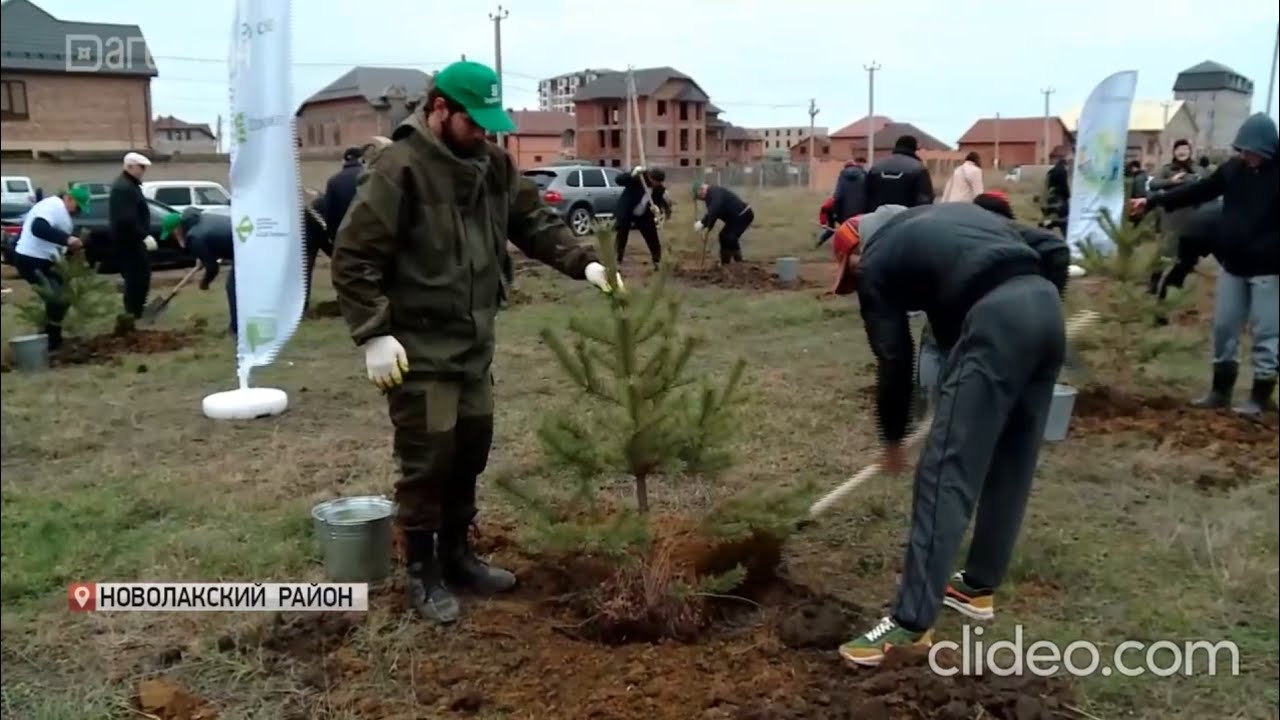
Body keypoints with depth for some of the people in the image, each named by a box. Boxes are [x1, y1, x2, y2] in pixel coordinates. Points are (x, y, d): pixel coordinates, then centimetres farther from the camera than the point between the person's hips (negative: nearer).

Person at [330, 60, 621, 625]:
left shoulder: (493, 164, 6)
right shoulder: (397, 169, -16)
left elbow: (536, 223, 9)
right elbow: (352, 258, -17)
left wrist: (585, 263, -7)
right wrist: (374, 333, -22)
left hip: (474, 343, 8)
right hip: (417, 348, -7)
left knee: (471, 450, 16)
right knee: (428, 461, -1)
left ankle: (456, 554, 33)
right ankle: (423, 574, 17)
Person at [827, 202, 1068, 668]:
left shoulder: (875, 262, 12)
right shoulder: (942, 217, 32)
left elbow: (894, 360, 12)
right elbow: (1053, 249, 28)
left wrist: (892, 438, 25)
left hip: (998, 320, -8)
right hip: (1046, 306, 8)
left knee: (946, 470, -7)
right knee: (1012, 464, 18)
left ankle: (911, 623, -6)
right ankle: (979, 587, 31)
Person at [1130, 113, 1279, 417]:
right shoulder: (1233, 168, 2)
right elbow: (1198, 191, 10)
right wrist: (1153, 201, 5)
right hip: (1233, 265, 6)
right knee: (1224, 327, 12)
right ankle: (1221, 390, 25)